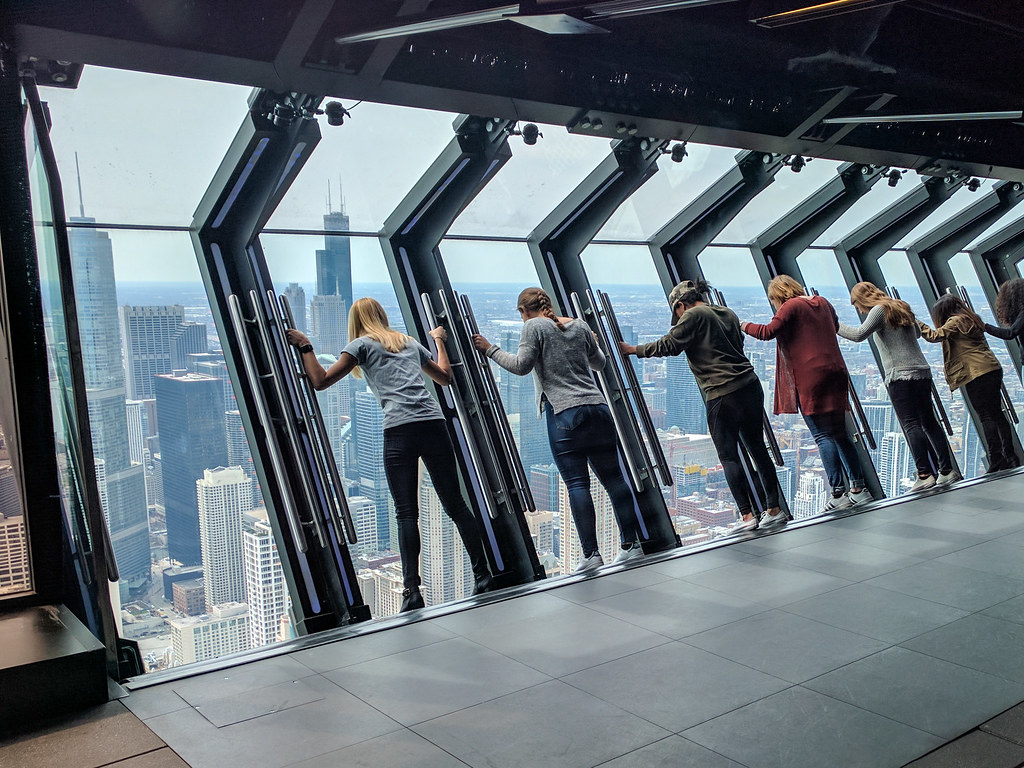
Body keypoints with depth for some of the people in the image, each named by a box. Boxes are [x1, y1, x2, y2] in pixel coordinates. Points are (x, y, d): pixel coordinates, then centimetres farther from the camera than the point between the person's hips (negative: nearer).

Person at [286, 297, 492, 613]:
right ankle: (482, 575, 12)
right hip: (433, 424, 4)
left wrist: (305, 347, 19)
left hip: (399, 431, -4)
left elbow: (320, 381, 7)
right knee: (455, 504, 9)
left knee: (406, 513, -4)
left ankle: (412, 589, -12)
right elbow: (445, 377, 37)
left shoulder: (362, 345, 12)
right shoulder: (410, 342, 26)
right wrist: (439, 341, 51)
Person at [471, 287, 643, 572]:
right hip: (598, 408, 5)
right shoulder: (579, 325, 17)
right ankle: (630, 544, 12)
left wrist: (489, 349, 7)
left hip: (565, 412, -5)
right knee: (612, 477, 9)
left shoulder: (534, 327, 2)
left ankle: (591, 553, -6)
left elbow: (521, 366, -4)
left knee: (576, 483, -4)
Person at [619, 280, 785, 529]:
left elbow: (668, 346, -5)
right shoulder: (728, 313, 19)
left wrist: (633, 350, 6)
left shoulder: (694, 315, -4)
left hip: (723, 395, -8)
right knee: (757, 448, 12)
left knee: (728, 455, -1)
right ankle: (774, 509, 16)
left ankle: (747, 515, -4)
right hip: (750, 385, 8)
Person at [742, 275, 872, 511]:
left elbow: (768, 332, -14)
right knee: (839, 434, 12)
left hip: (810, 378, -8)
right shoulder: (823, 303, 17)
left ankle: (838, 492, -8)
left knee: (823, 435, -6)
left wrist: (746, 326, 1)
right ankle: (859, 488, 13)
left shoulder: (791, 306, -7)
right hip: (835, 373, 8)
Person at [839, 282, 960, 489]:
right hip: (922, 372, 8)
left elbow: (859, 335, -16)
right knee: (929, 422, 11)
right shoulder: (903, 308, 20)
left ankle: (924, 474, -17)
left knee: (911, 424, -10)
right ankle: (947, 470, 12)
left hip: (900, 375, -8)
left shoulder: (880, 310, -4)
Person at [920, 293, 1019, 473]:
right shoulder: (971, 318, 20)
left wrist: (917, 323, 0)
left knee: (986, 416, -8)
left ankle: (996, 460, -9)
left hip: (977, 374, -9)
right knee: (996, 414, 9)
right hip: (992, 370, 9)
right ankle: (1010, 457, 10)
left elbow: (935, 335, -11)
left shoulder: (956, 321, -6)